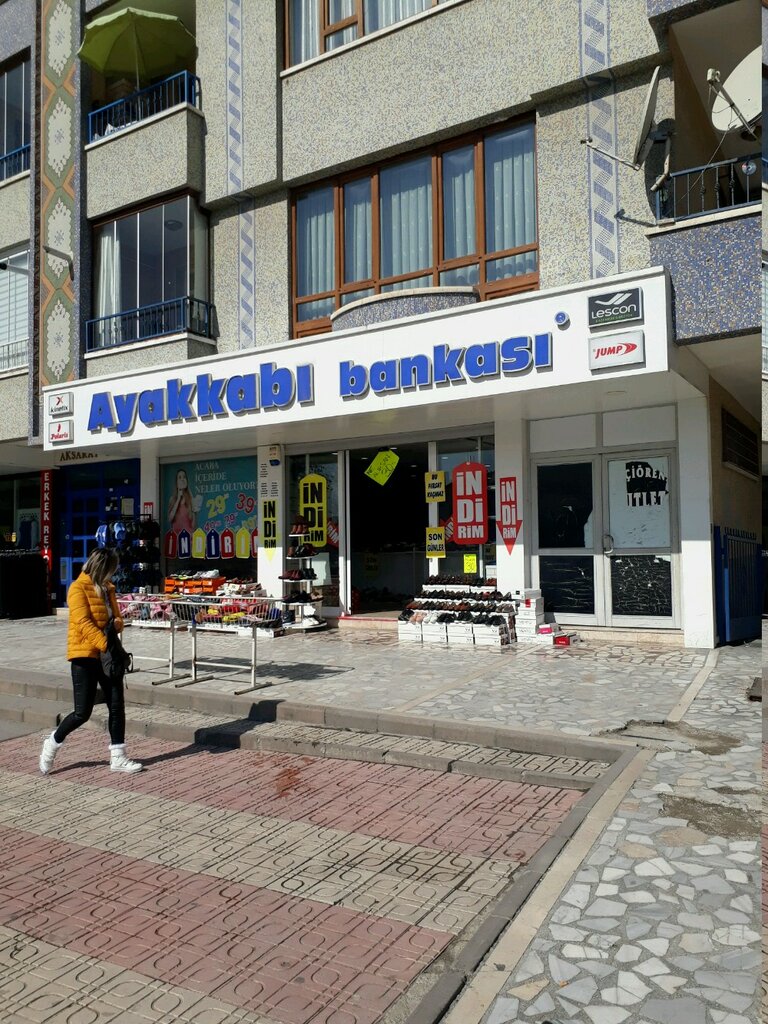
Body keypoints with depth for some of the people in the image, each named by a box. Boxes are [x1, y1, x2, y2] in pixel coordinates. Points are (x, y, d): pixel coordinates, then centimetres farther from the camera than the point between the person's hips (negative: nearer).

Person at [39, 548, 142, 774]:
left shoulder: (107, 588, 13)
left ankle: (117, 756, 12)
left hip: (108, 655, 7)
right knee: (83, 712, -3)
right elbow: (83, 623, -20)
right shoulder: (79, 588, -10)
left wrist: (117, 624, -7)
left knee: (117, 705, 4)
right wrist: (105, 644, -27)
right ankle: (53, 743, 23)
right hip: (85, 655, -7)